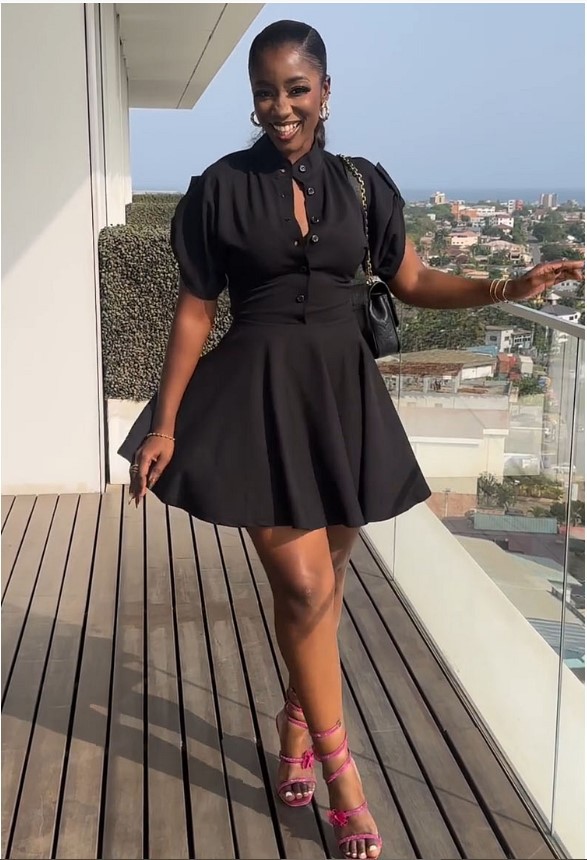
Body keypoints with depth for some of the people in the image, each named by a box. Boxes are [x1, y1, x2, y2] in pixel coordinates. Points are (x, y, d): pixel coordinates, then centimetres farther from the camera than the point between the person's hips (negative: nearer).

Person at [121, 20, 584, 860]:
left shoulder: (362, 183, 5)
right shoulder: (220, 188, -2)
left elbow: (413, 282, 11)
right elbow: (195, 311, -1)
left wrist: (507, 289, -3)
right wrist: (165, 424, -4)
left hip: (343, 391, 3)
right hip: (260, 396, -3)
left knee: (323, 579, 11)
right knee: (305, 586, -7)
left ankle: (299, 719, 36)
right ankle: (343, 776, 8)